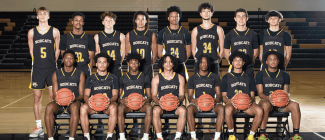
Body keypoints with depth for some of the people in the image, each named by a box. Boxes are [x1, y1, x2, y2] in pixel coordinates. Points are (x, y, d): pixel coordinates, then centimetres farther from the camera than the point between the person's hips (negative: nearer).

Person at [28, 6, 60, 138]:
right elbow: (31, 50, 12)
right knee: (37, 97, 2)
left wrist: (52, 62, 3)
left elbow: (57, 50, 8)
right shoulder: (31, 32, 6)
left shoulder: (55, 31, 3)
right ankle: (39, 127, 10)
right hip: (37, 69, 1)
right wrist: (38, 62, 6)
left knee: (52, 96, -1)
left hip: (51, 68, -1)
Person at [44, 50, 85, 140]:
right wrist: (55, 98, -15)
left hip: (74, 103, -2)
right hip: (59, 103, 2)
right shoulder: (56, 74, 13)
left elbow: (81, 95, 4)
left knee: (75, 107, -38)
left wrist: (75, 99, -19)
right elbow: (54, 94, 10)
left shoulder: (80, 74, 8)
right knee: (49, 107, -32)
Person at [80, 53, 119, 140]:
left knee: (113, 108, -38)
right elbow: (86, 95, 9)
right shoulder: (91, 79, 18)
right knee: (83, 108, -33)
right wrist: (88, 100, -17)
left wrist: (110, 101, -18)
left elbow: (115, 95, 7)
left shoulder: (113, 78, 15)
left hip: (108, 104, -1)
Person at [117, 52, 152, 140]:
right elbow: (118, 95, 12)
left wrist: (147, 100, -12)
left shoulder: (145, 77, 16)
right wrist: (122, 101, -13)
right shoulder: (123, 78, 16)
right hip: (127, 104, 0)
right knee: (120, 107, -35)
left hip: (141, 103, 0)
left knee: (149, 107, -35)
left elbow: (149, 95, 13)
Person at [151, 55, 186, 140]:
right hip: (161, 105, 0)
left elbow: (182, 95, 9)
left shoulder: (180, 78, 12)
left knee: (183, 110, -33)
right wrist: (158, 102, -18)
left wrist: (179, 100, -15)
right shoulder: (156, 79, 8)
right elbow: (154, 96, 5)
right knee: (155, 110, -35)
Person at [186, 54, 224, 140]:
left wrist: (217, 99, -15)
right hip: (197, 103, 0)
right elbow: (190, 95, 11)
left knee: (221, 108, -34)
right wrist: (192, 100, -15)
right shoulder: (193, 78, 17)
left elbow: (218, 93, 10)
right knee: (189, 108, -35)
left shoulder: (215, 77, 17)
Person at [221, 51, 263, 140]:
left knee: (259, 110, -32)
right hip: (232, 102, -2)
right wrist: (230, 101, -15)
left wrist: (251, 100, -10)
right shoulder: (226, 77, 15)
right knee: (228, 110, -39)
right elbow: (224, 96, 10)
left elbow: (252, 96, 16)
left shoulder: (249, 78, 20)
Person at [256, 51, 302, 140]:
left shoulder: (284, 75, 12)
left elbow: (286, 92, 8)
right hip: (266, 100, -3)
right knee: (265, 104, -39)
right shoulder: (260, 75, 4)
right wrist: (268, 98, -26)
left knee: (295, 105, -28)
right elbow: (260, 93, -3)